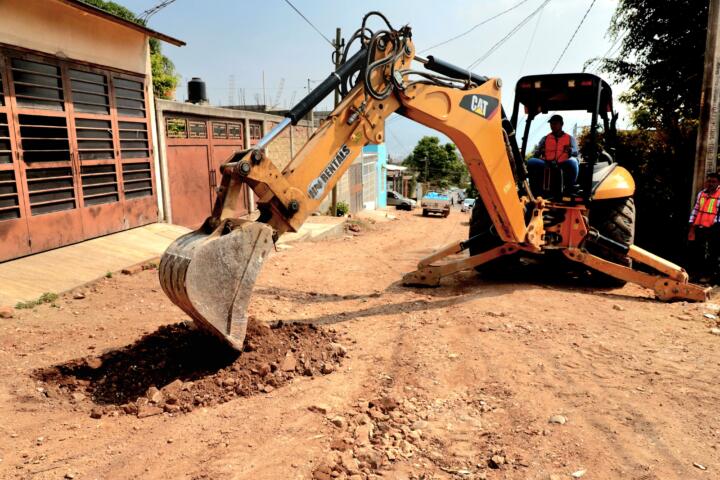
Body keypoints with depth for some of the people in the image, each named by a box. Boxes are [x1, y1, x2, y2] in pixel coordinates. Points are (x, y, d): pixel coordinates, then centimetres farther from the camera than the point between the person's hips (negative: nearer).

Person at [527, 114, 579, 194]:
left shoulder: (570, 138, 22)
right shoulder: (545, 139, 26)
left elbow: (575, 153, 8)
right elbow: (536, 155, 17)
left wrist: (570, 150, -17)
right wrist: (539, 151, -8)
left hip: (564, 167, -1)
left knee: (572, 161, -36)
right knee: (531, 162, -28)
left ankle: (569, 189, -29)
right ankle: (536, 189, -31)